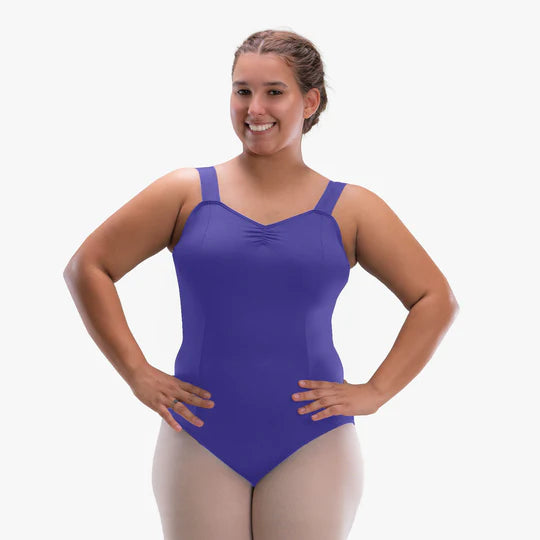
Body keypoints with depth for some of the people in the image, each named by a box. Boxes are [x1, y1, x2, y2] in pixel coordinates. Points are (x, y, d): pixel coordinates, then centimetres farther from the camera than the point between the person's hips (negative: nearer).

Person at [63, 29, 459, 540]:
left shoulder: (349, 209, 5)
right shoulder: (186, 193, 4)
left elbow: (436, 299, 7)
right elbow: (86, 268, 6)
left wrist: (375, 392, -2)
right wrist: (137, 373, -1)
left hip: (312, 446, 0)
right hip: (200, 442, 0)